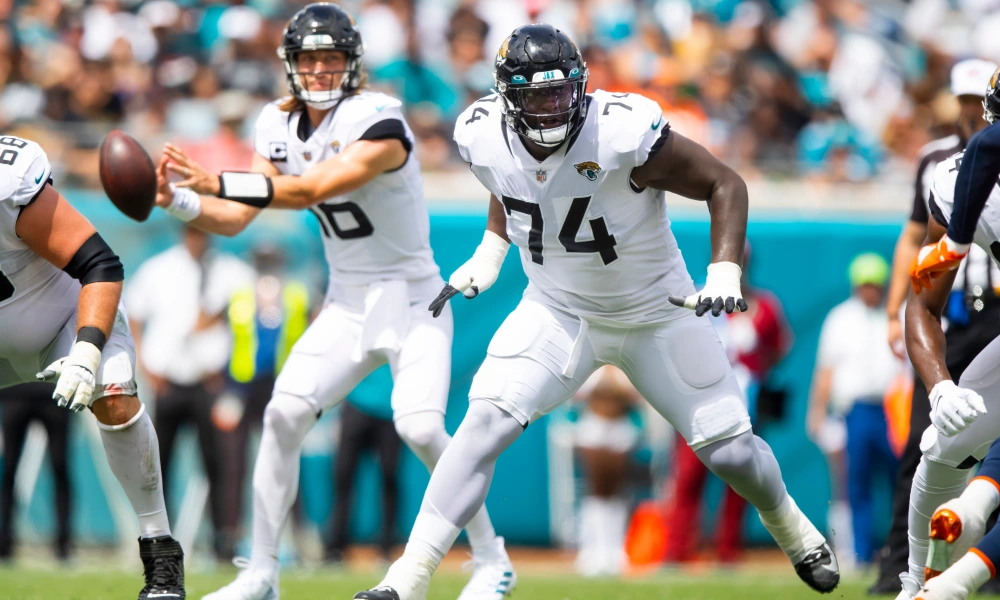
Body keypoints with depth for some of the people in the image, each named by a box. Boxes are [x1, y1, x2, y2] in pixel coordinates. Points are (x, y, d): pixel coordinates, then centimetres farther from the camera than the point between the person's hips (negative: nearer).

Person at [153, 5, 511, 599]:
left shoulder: (378, 121, -21)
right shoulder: (282, 125, 1)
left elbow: (311, 190, -33)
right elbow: (235, 219, -1)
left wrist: (214, 182, -39)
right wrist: (179, 199, -21)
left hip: (412, 301, -6)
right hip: (347, 305, 6)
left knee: (420, 428, -20)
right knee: (284, 414, -11)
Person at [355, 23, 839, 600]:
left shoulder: (623, 134, -30)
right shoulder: (486, 137, -15)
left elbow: (725, 184, -19)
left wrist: (724, 273, -28)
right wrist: (488, 256, 4)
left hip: (657, 315, -2)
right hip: (557, 310, 2)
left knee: (730, 452, 3)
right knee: (486, 423, -19)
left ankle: (787, 522, 40)